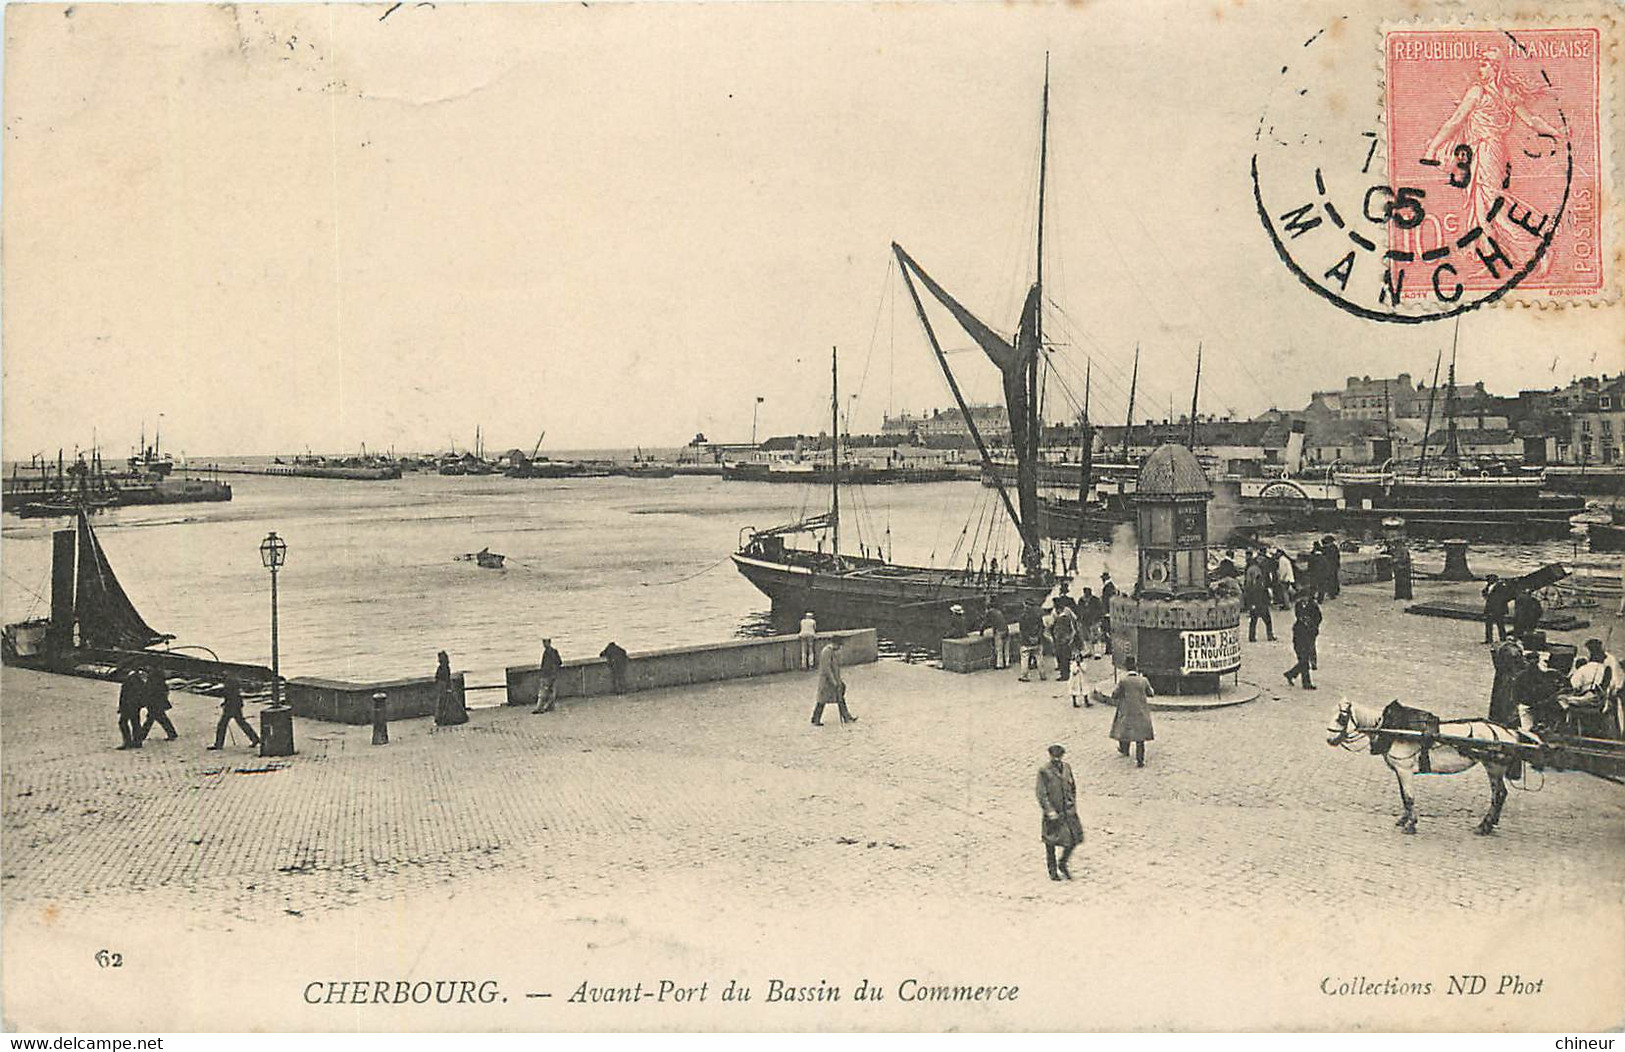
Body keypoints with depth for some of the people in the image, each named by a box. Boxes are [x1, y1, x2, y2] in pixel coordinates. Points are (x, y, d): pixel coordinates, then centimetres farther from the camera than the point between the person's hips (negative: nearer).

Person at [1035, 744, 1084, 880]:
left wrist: (1073, 802, 8)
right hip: (1053, 812, -5)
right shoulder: (1044, 771, -13)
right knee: (1050, 843, 6)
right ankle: (1053, 871, 21)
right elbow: (1041, 794, -14)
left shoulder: (1066, 767, 4)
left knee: (1075, 838, 4)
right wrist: (1049, 810, -19)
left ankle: (1063, 864, 26)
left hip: (1068, 810, 5)